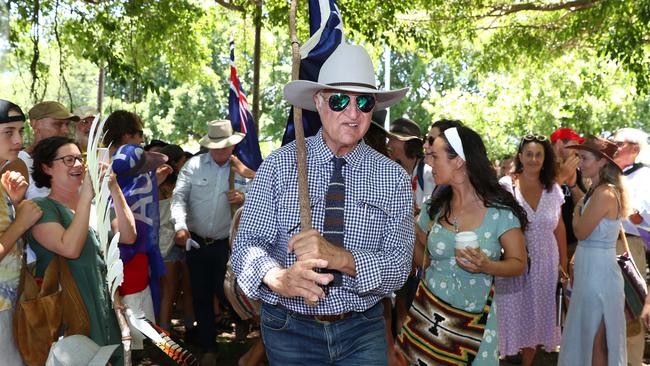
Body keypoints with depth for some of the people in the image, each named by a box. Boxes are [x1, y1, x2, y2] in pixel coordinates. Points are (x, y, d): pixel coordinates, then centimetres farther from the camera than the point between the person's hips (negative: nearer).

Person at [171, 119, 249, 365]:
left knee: (223, 291, -2)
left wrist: (243, 199, -20)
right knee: (200, 297, 10)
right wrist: (180, 226, -25)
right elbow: (179, 197, -9)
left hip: (225, 244, -1)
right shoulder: (193, 165, -2)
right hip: (196, 241, 2)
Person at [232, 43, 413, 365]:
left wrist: (340, 257, -31)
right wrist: (279, 277, -35)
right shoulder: (279, 165, -7)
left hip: (362, 332, 0)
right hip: (289, 329, 1)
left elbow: (398, 268, -12)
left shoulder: (394, 179, -6)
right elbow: (248, 243, -12)